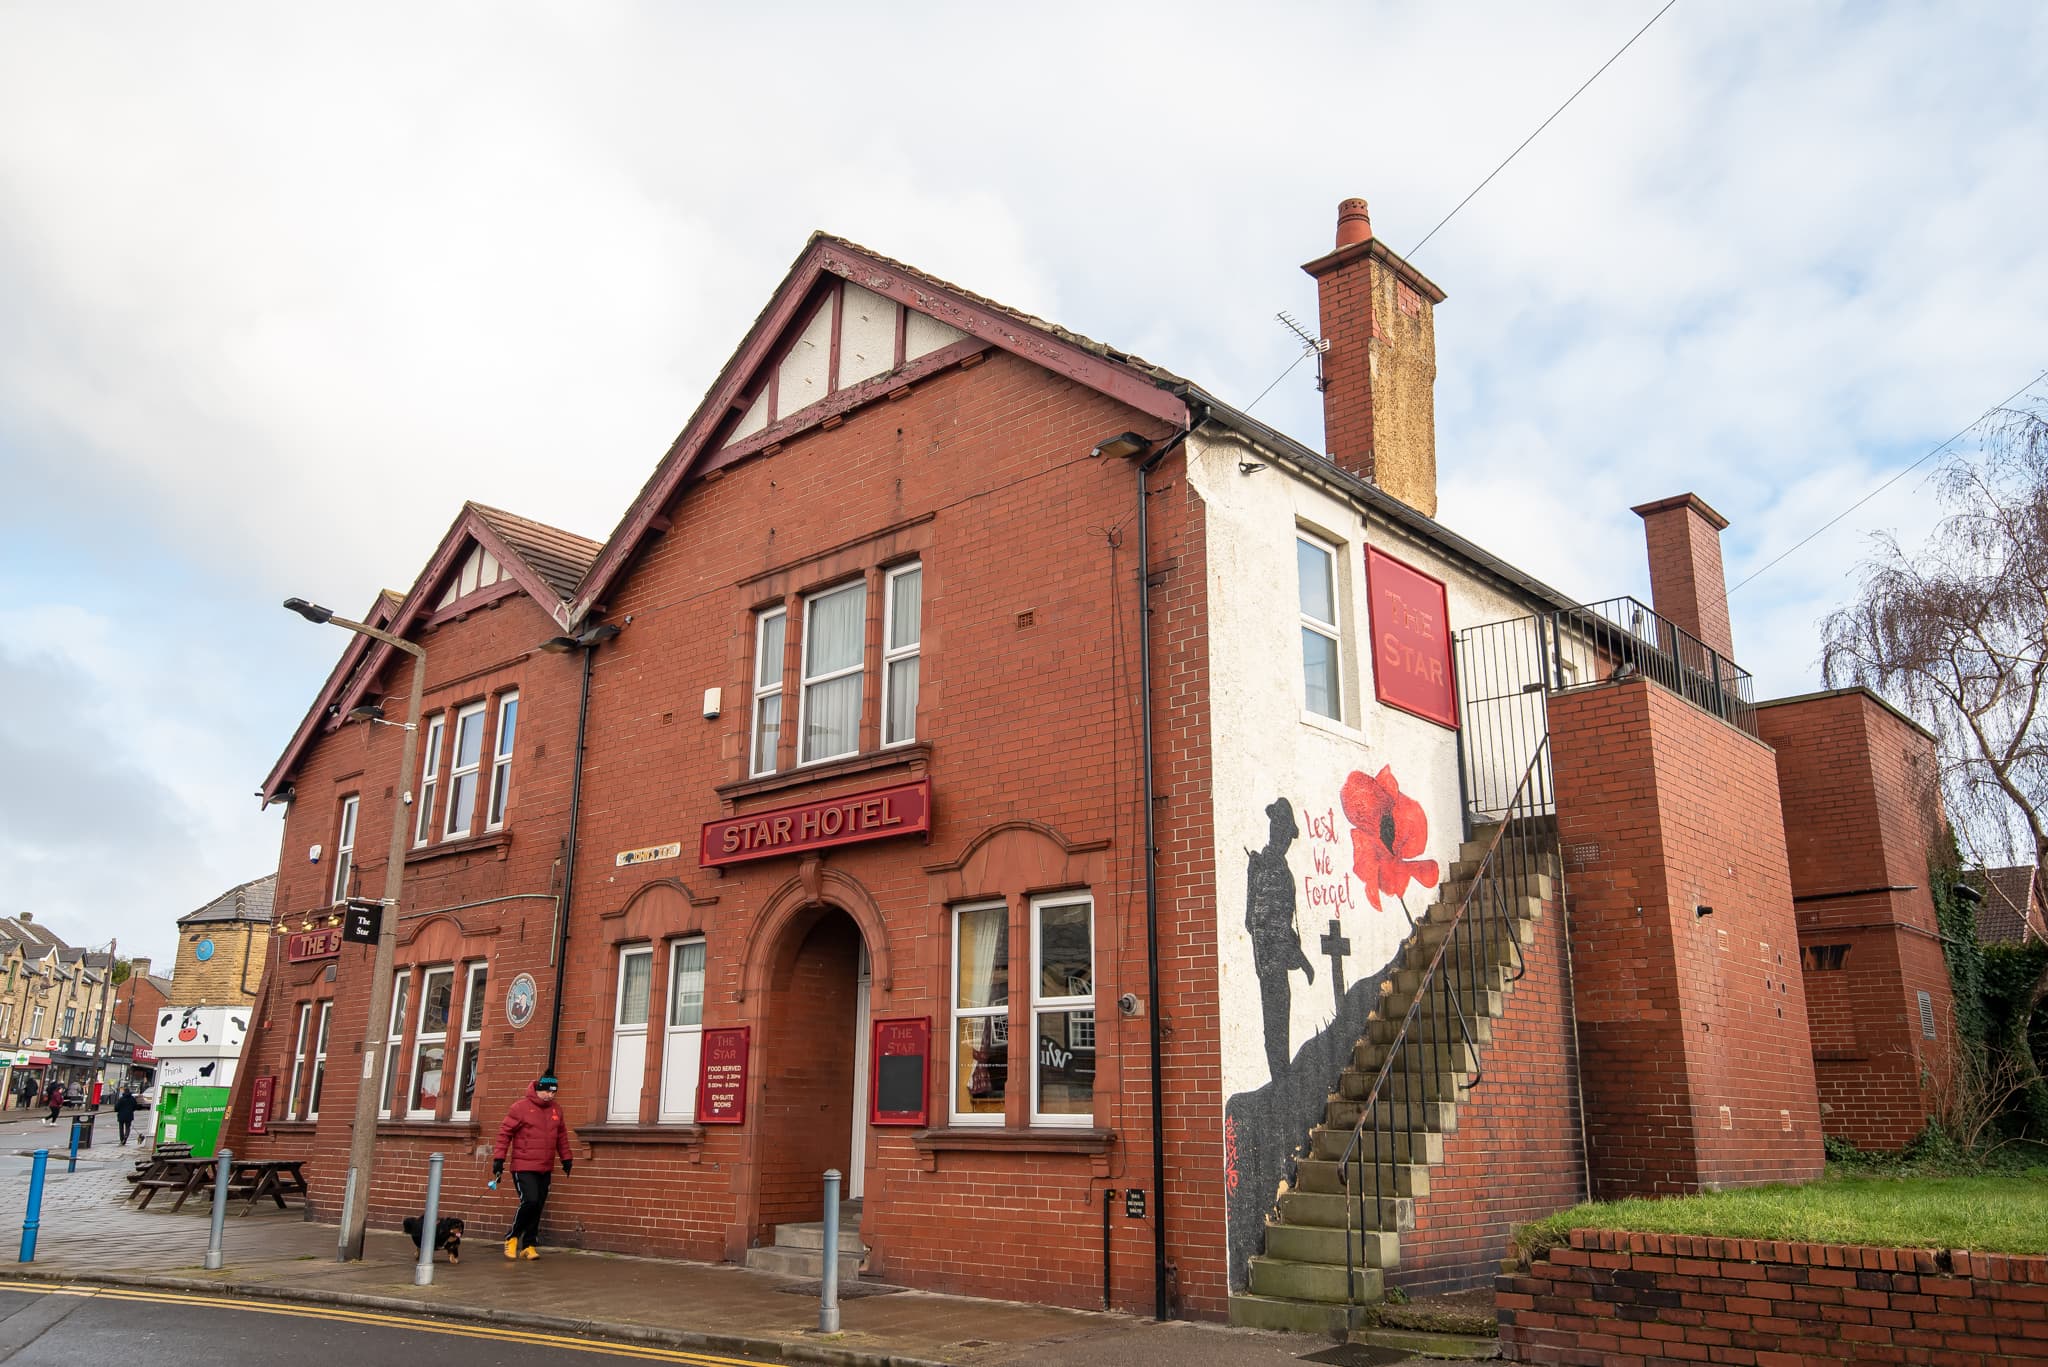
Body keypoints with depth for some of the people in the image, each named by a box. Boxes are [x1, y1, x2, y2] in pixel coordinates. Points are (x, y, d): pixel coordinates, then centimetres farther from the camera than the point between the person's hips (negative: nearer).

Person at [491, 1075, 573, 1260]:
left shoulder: (556, 1110, 10)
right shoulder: (521, 1107, -7)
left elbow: (561, 1136, 19)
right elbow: (505, 1132, -6)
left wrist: (566, 1158, 17)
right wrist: (499, 1158, -10)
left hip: (545, 1169, 5)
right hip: (524, 1167, -5)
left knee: (538, 1207, 5)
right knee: (530, 1201, -16)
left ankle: (529, 1245, 15)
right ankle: (512, 1237, 5)